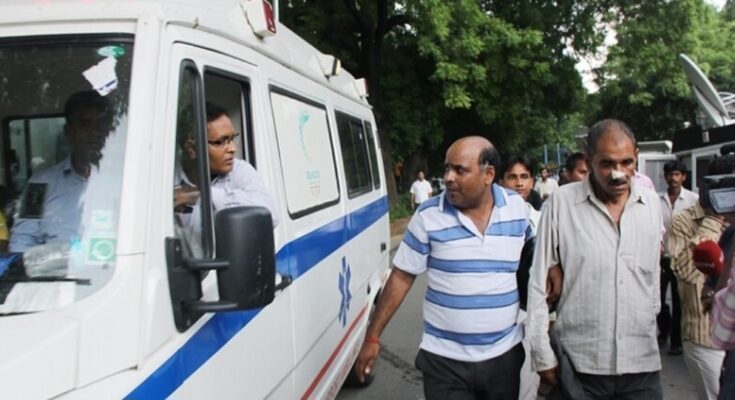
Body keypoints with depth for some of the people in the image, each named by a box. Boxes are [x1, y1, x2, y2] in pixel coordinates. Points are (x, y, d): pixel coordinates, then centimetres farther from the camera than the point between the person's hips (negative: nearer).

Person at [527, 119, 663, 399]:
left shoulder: (652, 203, 2)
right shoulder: (562, 202, -9)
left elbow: (653, 275, 15)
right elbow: (538, 284, -5)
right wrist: (543, 355, -5)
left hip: (643, 363, 3)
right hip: (577, 365, -3)